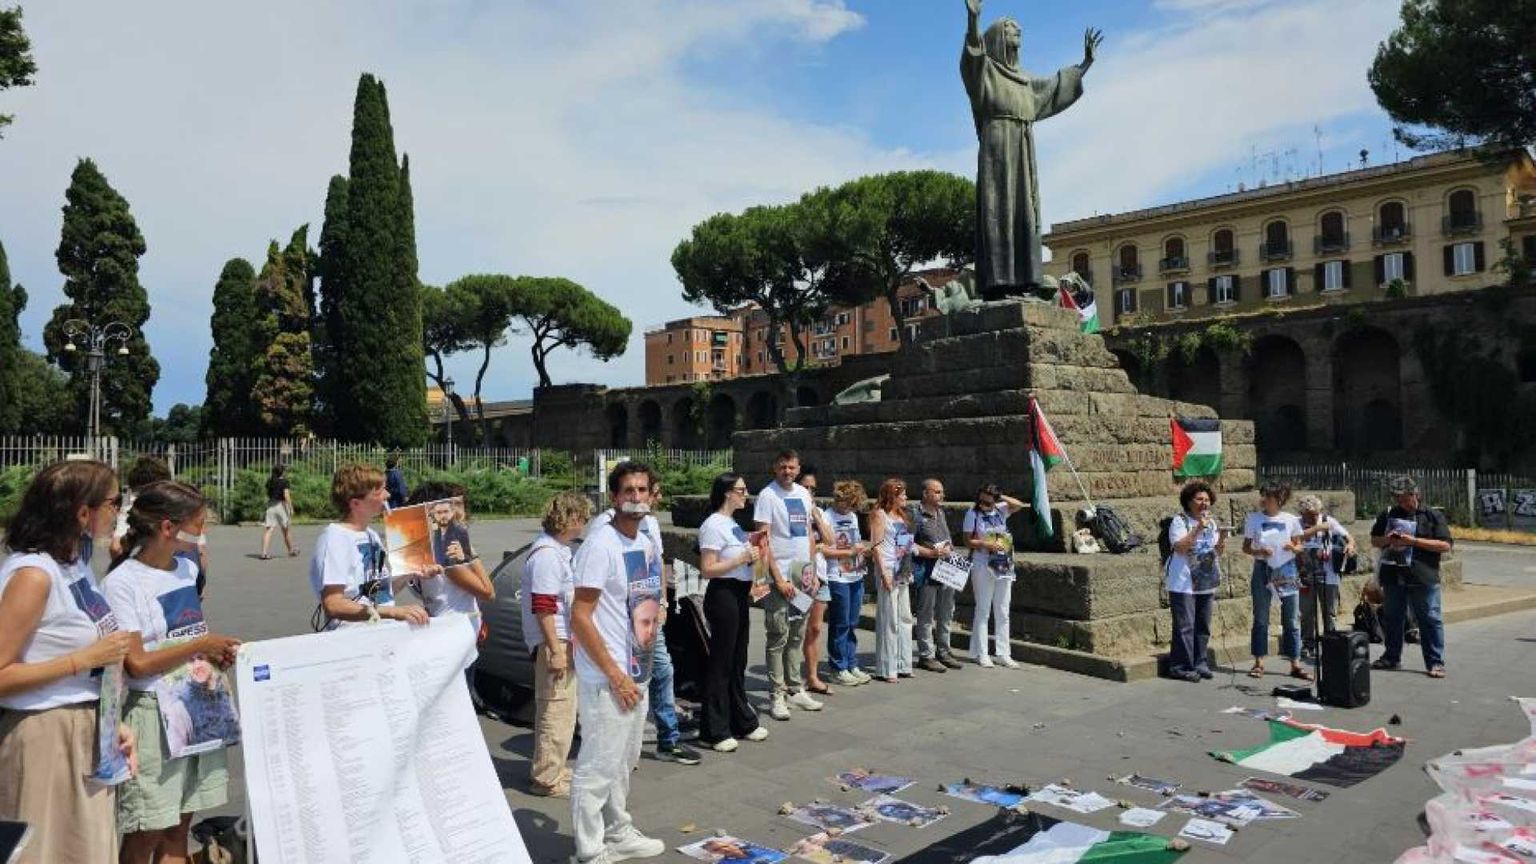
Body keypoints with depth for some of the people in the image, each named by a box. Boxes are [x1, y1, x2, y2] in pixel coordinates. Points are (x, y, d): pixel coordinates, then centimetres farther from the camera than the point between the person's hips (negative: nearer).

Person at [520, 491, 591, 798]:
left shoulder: (559, 550, 13)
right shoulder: (547, 554, -19)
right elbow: (542, 607, -23)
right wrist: (555, 650, -22)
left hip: (564, 640, 11)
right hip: (553, 643, -11)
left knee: (560, 710, 19)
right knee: (557, 710, -3)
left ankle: (551, 768, 32)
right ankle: (546, 778, 8)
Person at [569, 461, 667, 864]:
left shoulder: (647, 545, 8)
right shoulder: (600, 545, -18)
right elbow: (580, 617, -20)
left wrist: (638, 671, 14)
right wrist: (615, 675, -19)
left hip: (636, 672, 9)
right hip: (606, 679, -9)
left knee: (623, 761, 21)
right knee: (597, 768, 0)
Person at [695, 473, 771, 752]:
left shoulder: (733, 524, 13)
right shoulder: (713, 525, -15)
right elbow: (707, 569, -20)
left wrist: (753, 552, 9)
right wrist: (743, 558, -22)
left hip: (740, 595, 9)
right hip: (723, 595, -9)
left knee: (738, 661, 17)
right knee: (720, 663, -1)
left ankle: (742, 722, 28)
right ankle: (714, 732, 9)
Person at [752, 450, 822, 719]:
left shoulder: (803, 493, 10)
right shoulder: (767, 496, -10)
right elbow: (764, 541, -14)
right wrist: (778, 578, -17)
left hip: (803, 573, 7)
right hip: (780, 574, -7)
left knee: (798, 634, 13)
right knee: (778, 636, -3)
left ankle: (795, 689, 23)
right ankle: (777, 695, 5)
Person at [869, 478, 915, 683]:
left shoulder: (901, 515, 16)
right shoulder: (880, 515, -6)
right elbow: (876, 545, -12)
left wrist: (910, 570, 15)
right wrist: (884, 573, -18)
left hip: (903, 572, 8)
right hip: (888, 571, -8)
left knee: (905, 618, 10)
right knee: (889, 619, -5)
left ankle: (903, 665, 18)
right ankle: (887, 669, 2)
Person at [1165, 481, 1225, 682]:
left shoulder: (1212, 522, 15)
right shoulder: (1179, 521, -6)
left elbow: (1218, 553, 12)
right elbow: (1180, 547, -18)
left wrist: (1222, 539, -8)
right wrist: (1198, 529, -23)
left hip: (1206, 584, 7)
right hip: (1183, 584, -7)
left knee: (1203, 627, 10)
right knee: (1185, 626, -6)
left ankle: (1200, 664, 19)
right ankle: (1181, 667, -1)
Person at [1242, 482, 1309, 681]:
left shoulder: (1291, 520, 1)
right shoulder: (1253, 519, 0)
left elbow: (1299, 546, 9)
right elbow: (1246, 547, 5)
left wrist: (1293, 547, -13)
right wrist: (1258, 551, -15)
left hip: (1287, 570, 0)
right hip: (1263, 569, 0)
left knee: (1292, 620, 3)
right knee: (1260, 619, 4)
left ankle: (1295, 663, 10)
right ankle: (1259, 662, 11)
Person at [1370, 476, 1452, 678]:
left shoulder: (1432, 516, -1)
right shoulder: (1388, 514, 11)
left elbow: (1445, 545, -9)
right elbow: (1374, 541, 18)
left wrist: (1414, 541, -17)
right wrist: (1387, 540, -5)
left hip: (1423, 578, -4)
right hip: (1393, 576, 4)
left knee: (1430, 620, -2)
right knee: (1391, 618, 13)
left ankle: (1435, 662, 5)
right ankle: (1392, 657, 25)